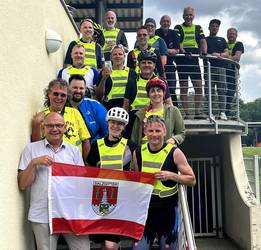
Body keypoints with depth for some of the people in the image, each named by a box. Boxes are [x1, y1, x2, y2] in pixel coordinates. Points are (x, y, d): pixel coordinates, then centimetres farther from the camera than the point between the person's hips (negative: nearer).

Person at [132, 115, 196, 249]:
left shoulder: (174, 152, -8)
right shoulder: (138, 152, 2)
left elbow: (192, 180, -4)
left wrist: (171, 175, -17)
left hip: (167, 211, -2)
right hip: (145, 209, 3)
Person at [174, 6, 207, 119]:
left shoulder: (198, 28, 17)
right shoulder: (178, 28, 8)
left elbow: (203, 41, 5)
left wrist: (204, 51, -16)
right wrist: (184, 52, -25)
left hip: (194, 60, 3)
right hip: (182, 60, -3)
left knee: (199, 86, -3)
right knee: (184, 87, 0)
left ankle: (197, 112, 2)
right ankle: (186, 113, 3)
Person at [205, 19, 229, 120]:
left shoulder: (222, 40, 24)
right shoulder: (205, 40, 18)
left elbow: (227, 53, 13)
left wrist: (219, 55, -7)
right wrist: (210, 55, -12)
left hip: (221, 67, 1)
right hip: (209, 67, -1)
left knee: (222, 89, -8)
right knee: (209, 91, -6)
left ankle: (222, 112, -11)